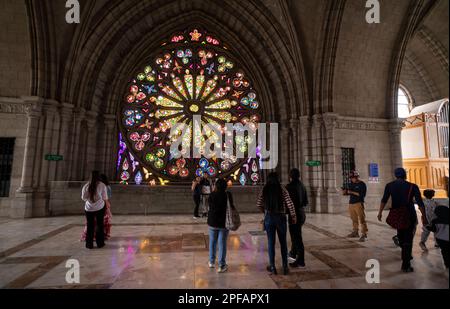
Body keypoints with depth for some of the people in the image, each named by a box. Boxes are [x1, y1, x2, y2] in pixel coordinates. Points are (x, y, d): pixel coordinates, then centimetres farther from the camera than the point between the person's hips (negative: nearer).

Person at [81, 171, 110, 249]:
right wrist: (107, 203, 15)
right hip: (100, 207, -1)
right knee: (100, 225, 10)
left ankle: (89, 244, 18)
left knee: (90, 226, 11)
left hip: (89, 208, 1)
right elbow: (105, 198, -5)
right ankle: (100, 243, 17)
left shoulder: (86, 186, -5)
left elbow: (83, 198, 4)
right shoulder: (102, 185, -11)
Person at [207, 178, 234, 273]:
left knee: (212, 242, 18)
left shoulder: (212, 195, -10)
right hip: (224, 223, -1)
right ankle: (221, 265, 13)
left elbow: (209, 207, 0)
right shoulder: (228, 195, -12)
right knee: (222, 243, 7)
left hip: (212, 222, 2)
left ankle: (211, 262, 33)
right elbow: (232, 207, -6)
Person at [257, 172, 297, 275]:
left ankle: (272, 267, 19)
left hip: (269, 218, 1)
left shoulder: (264, 190, -2)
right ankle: (285, 267, 19)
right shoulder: (282, 190, -6)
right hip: (281, 217, 0)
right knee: (283, 242, 14)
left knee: (271, 242, 10)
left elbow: (258, 205, -4)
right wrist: (294, 216, 1)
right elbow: (290, 204, -11)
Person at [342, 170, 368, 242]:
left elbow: (362, 194, -15)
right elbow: (347, 192, 19)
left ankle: (364, 234, 0)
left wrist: (352, 192, -17)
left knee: (362, 219, -5)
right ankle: (355, 232, 23)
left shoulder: (362, 184, -6)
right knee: (354, 219, 13)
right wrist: (345, 191, -2)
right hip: (351, 204, 6)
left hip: (358, 204, -6)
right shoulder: (351, 184, 13)